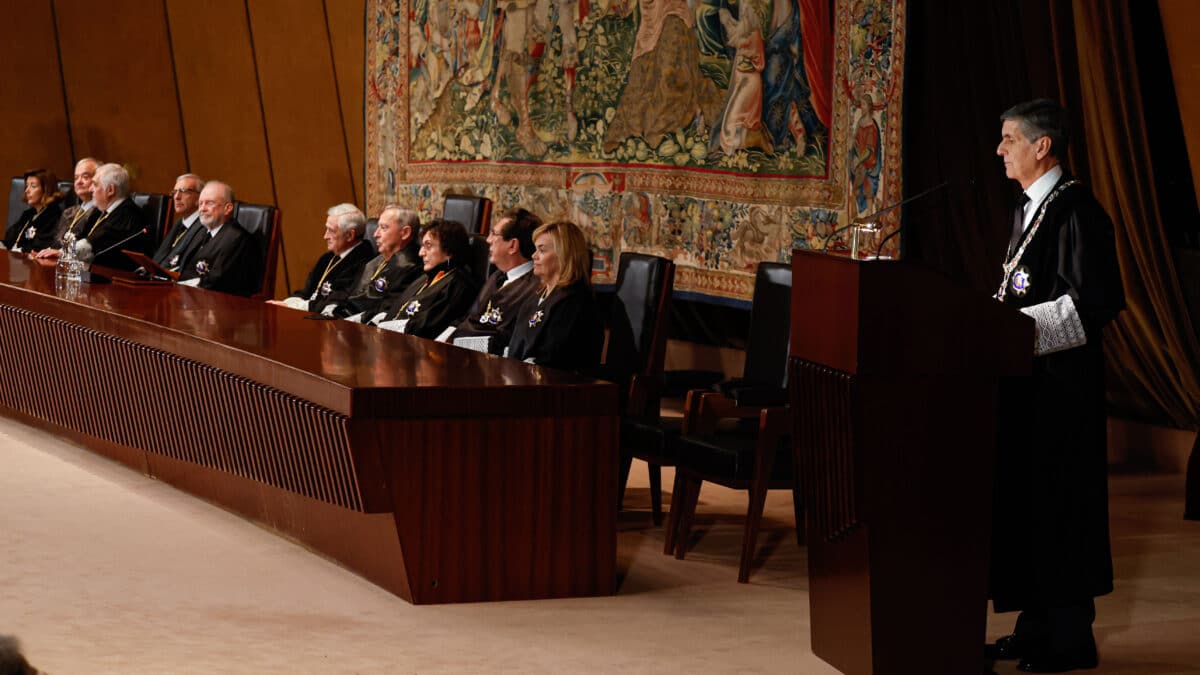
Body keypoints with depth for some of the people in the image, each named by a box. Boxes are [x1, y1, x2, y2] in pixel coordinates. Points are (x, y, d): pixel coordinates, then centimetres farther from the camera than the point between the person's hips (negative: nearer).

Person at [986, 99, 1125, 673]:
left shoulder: (1075, 209, -15)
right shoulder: (1030, 209, 15)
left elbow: (1094, 301, -21)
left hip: (1061, 382, -9)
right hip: (1027, 377, 10)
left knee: (1057, 501, -3)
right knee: (1023, 497, 11)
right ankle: (1037, 626, 19)